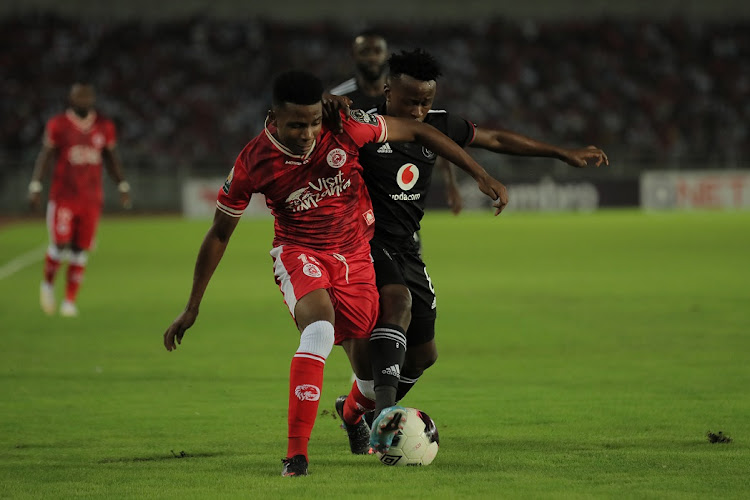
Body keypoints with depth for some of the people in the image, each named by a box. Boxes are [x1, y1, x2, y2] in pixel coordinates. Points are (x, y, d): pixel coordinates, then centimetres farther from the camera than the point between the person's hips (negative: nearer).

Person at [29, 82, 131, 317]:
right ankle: (48, 283, 17)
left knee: (80, 249, 2)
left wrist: (123, 185, 9)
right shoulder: (58, 125, -3)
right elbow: (45, 156, 1)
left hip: (91, 199, 3)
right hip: (63, 195, -3)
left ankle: (70, 301, 9)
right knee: (60, 244, -11)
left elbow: (111, 158, 16)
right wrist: (35, 186, -5)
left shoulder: (105, 127, 6)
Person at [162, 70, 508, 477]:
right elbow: (219, 233, -4)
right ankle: (296, 453, -35)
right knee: (319, 327, -35)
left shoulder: (345, 129, -20)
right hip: (299, 254, -3)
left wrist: (480, 175, -6)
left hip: (355, 255, 3)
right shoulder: (252, 164, -19)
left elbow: (416, 132, -6)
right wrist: (192, 307, 0)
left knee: (370, 373, 6)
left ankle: (352, 415, 47)